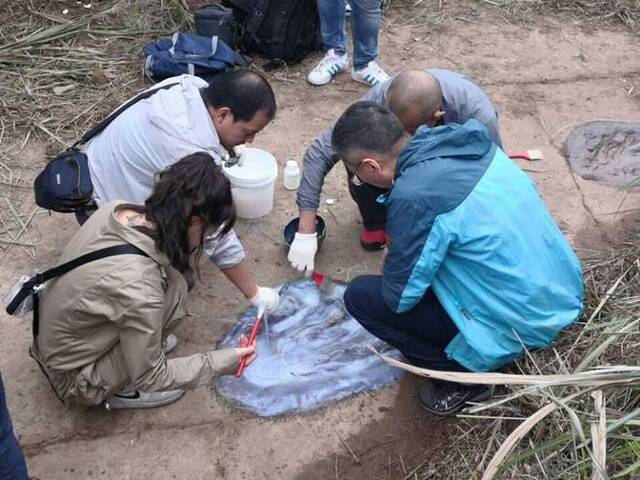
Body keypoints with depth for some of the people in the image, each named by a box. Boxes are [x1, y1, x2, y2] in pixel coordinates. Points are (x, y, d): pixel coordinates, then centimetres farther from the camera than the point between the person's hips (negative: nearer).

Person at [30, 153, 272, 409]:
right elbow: (149, 377, -21)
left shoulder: (114, 209, -16)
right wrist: (224, 361, -14)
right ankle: (122, 391, 0)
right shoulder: (139, 288, -36)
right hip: (74, 380, -7)